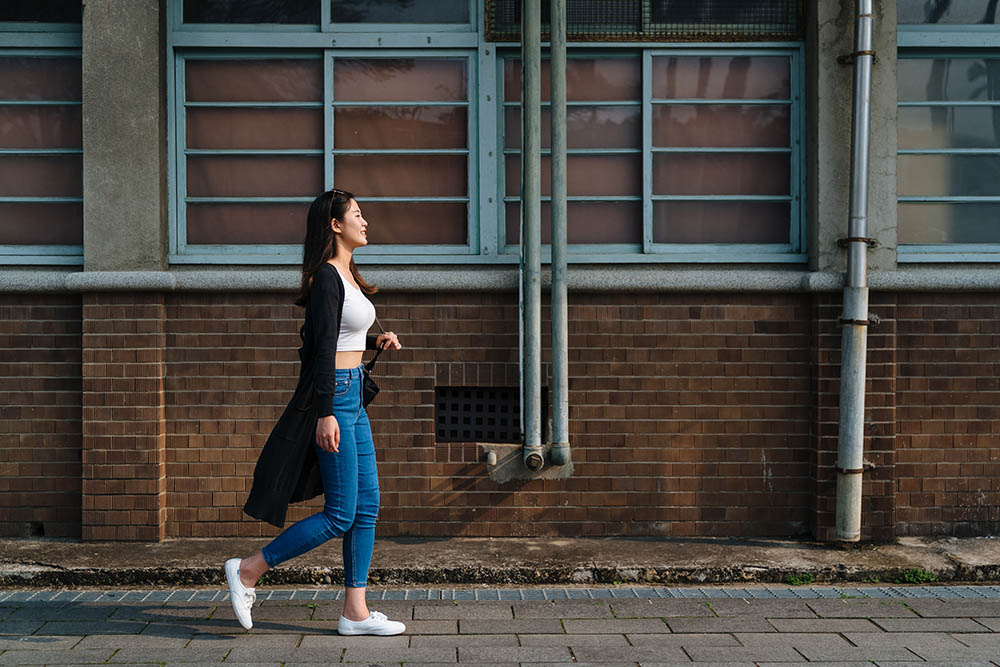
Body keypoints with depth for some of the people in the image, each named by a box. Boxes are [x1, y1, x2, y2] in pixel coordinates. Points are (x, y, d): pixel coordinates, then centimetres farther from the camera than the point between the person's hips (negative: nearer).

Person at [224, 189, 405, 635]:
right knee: (340, 515, -6)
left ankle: (355, 613, 12)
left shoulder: (346, 275, 15)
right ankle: (247, 570, 5)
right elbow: (323, 346, -20)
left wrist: (376, 341, 10)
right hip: (332, 397, -10)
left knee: (367, 505, 7)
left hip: (351, 398, 10)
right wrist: (325, 413, -23)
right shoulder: (326, 277, -14)